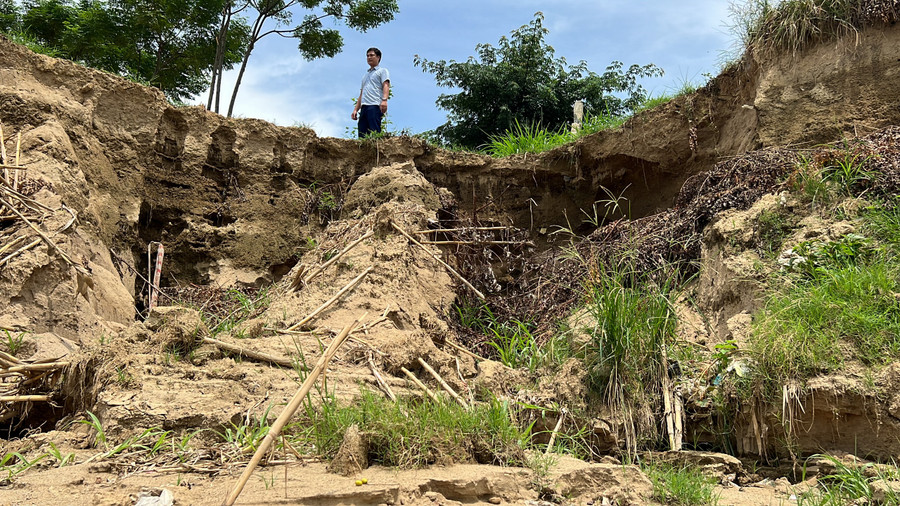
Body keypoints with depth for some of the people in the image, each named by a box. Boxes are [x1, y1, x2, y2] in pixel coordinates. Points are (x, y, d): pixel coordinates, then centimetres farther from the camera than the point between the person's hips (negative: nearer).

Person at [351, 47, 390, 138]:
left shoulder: (382, 71, 13)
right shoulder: (365, 75, 34)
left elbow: (386, 85, -5)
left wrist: (384, 100, -24)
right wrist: (355, 109, 17)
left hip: (375, 106, -7)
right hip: (364, 107, 7)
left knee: (375, 133, -20)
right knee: (362, 135, -5)